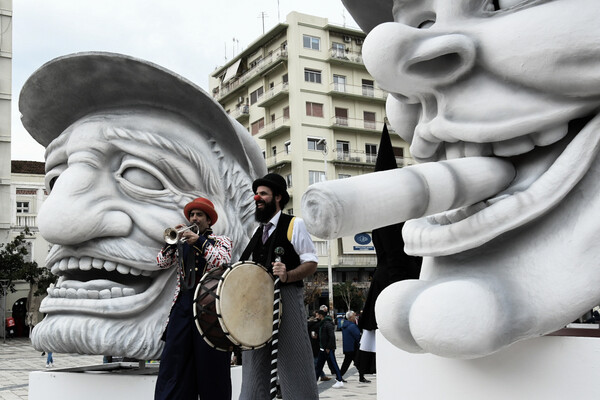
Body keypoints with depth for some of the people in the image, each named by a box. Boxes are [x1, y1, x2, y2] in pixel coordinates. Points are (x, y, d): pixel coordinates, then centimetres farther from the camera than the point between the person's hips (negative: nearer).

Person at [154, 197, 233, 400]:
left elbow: (223, 262, -8)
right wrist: (172, 241, -5)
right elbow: (162, 263, 9)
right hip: (183, 305, 3)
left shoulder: (221, 241, 11)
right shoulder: (181, 242, 20)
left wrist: (199, 242, -13)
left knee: (210, 362, -1)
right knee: (174, 358, -1)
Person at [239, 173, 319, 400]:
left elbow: (311, 263, -6)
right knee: (255, 364, 8)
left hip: (286, 298, -6)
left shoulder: (294, 224, 0)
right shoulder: (258, 232, 19)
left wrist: (287, 275, -23)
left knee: (292, 364, -4)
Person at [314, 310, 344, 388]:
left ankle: (340, 381, -2)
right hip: (322, 348, 10)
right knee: (319, 364, 13)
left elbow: (332, 337, -21)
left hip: (329, 349, -10)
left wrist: (328, 348, -21)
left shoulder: (328, 324, -17)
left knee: (334, 364, -6)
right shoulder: (321, 324, 13)